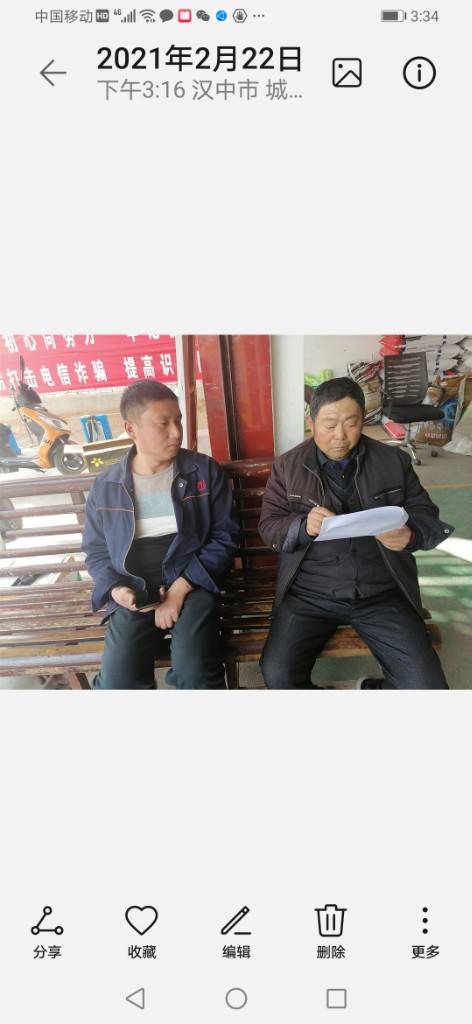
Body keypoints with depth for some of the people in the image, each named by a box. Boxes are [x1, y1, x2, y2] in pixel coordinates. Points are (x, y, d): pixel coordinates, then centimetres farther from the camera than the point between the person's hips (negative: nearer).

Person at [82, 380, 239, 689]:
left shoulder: (205, 470, 2)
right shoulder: (105, 487, 6)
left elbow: (225, 536, -2)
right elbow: (96, 551, 14)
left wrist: (179, 589, -11)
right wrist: (116, 589, -7)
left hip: (192, 588, -1)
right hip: (134, 598, 2)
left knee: (195, 674, -25)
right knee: (115, 684, -20)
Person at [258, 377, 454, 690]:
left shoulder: (395, 461, 6)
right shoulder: (287, 466, 4)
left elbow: (428, 516, 7)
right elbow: (269, 526, 1)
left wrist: (411, 535, -18)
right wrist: (303, 526, -22)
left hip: (382, 592, 1)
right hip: (309, 593, 0)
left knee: (427, 687, -13)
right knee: (277, 675, -19)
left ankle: (374, 691, 20)